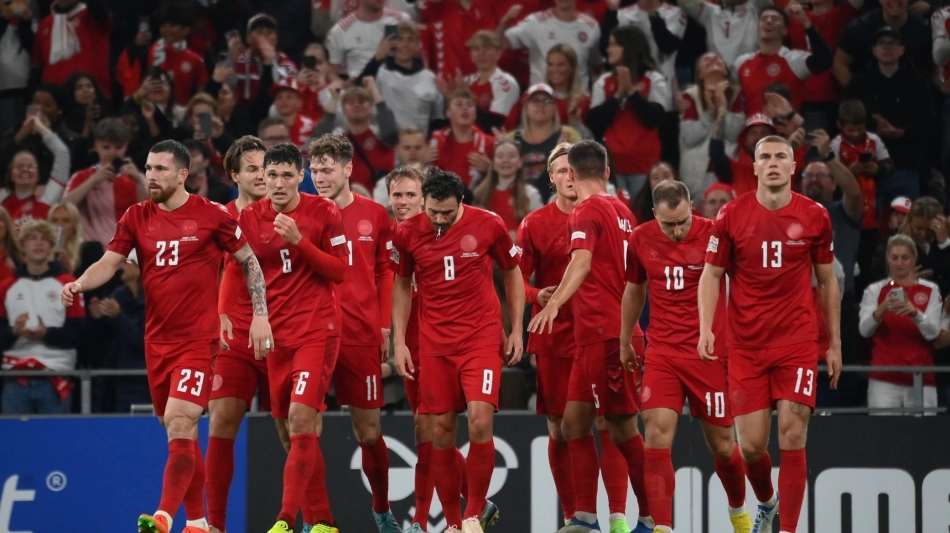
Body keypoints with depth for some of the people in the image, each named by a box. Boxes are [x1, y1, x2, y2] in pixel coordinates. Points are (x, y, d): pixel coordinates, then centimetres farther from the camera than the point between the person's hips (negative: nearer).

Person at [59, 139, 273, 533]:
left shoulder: (212, 215, -4)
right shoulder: (136, 218, 7)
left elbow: (249, 261, 3)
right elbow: (109, 263, 2)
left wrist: (260, 315, -3)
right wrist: (79, 284, -18)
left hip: (197, 339, -5)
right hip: (156, 340, 5)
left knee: (179, 422, -18)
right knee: (182, 434, 11)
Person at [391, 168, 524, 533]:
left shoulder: (488, 225, -6)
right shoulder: (407, 233, -2)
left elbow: (512, 273, 8)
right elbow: (401, 285, 12)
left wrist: (516, 330, 3)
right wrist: (399, 341, 6)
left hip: (482, 338, -2)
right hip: (434, 344, 2)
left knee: (480, 421, -17)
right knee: (441, 432, 1)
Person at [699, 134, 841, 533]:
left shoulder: (814, 216, 1)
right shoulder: (732, 215, -1)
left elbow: (827, 282, 10)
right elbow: (711, 275, 5)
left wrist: (834, 343, 10)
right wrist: (706, 327, -10)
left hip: (798, 344, 0)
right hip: (746, 346, 1)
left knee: (792, 438, -10)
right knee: (751, 445, 0)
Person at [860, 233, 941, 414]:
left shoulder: (930, 290, 6)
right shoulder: (875, 290, 6)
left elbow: (932, 332, -5)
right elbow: (864, 330, -6)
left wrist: (914, 312, -25)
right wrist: (882, 309, -25)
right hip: (884, 378, -1)